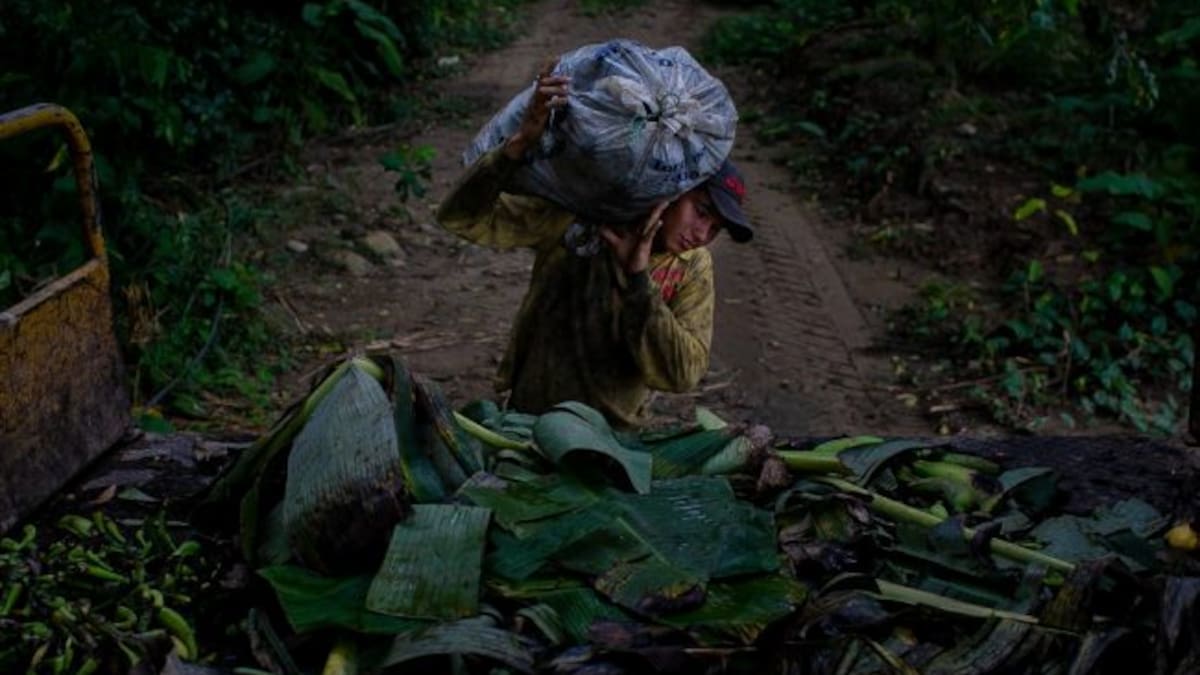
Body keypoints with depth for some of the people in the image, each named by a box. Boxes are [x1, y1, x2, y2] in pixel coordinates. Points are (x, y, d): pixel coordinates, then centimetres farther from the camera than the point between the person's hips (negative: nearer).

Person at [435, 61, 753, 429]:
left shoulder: (693, 268, -5)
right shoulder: (578, 215, -13)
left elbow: (682, 374, -18)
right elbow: (463, 217, -20)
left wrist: (637, 277, -27)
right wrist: (521, 143, -35)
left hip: (617, 434, 1)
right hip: (530, 418, -1)